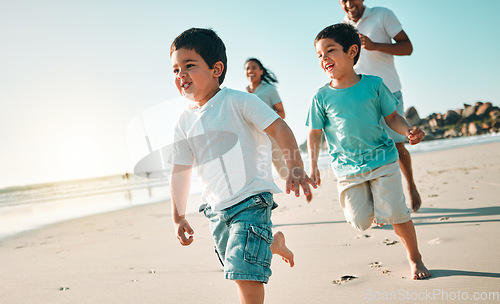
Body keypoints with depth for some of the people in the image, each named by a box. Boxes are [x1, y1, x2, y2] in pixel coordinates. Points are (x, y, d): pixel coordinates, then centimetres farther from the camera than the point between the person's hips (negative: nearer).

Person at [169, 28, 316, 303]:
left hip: (251, 199, -6)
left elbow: (279, 128, -13)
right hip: (215, 207, 6)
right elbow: (180, 171, 9)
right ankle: (274, 243, 45)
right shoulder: (184, 123, 4)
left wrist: (295, 168, -25)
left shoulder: (237, 101, -10)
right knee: (238, 269, 18)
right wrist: (178, 216, 12)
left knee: (245, 270, -15)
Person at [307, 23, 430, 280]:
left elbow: (392, 117, 5)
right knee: (360, 221, -5)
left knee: (396, 213, -6)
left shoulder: (374, 85, -3)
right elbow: (315, 133, 4)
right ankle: (375, 209, 33)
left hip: (383, 161, -1)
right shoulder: (322, 97, -3)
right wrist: (313, 166, -3)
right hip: (348, 169, 1)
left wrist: (408, 130, -15)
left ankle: (415, 258, 20)